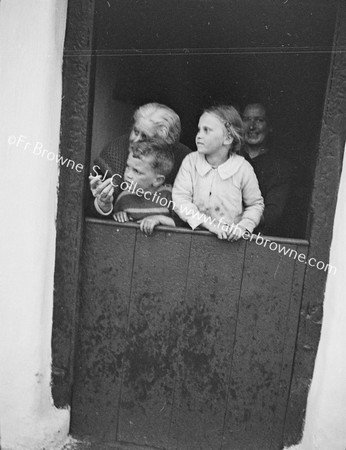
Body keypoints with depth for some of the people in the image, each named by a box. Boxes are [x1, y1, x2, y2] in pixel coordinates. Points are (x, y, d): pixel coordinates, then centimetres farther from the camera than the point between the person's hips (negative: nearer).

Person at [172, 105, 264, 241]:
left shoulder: (243, 168, -3)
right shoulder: (190, 161, 0)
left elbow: (256, 204, 9)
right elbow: (180, 199, -7)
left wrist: (242, 227, -9)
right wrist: (209, 224, -17)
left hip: (231, 240, 0)